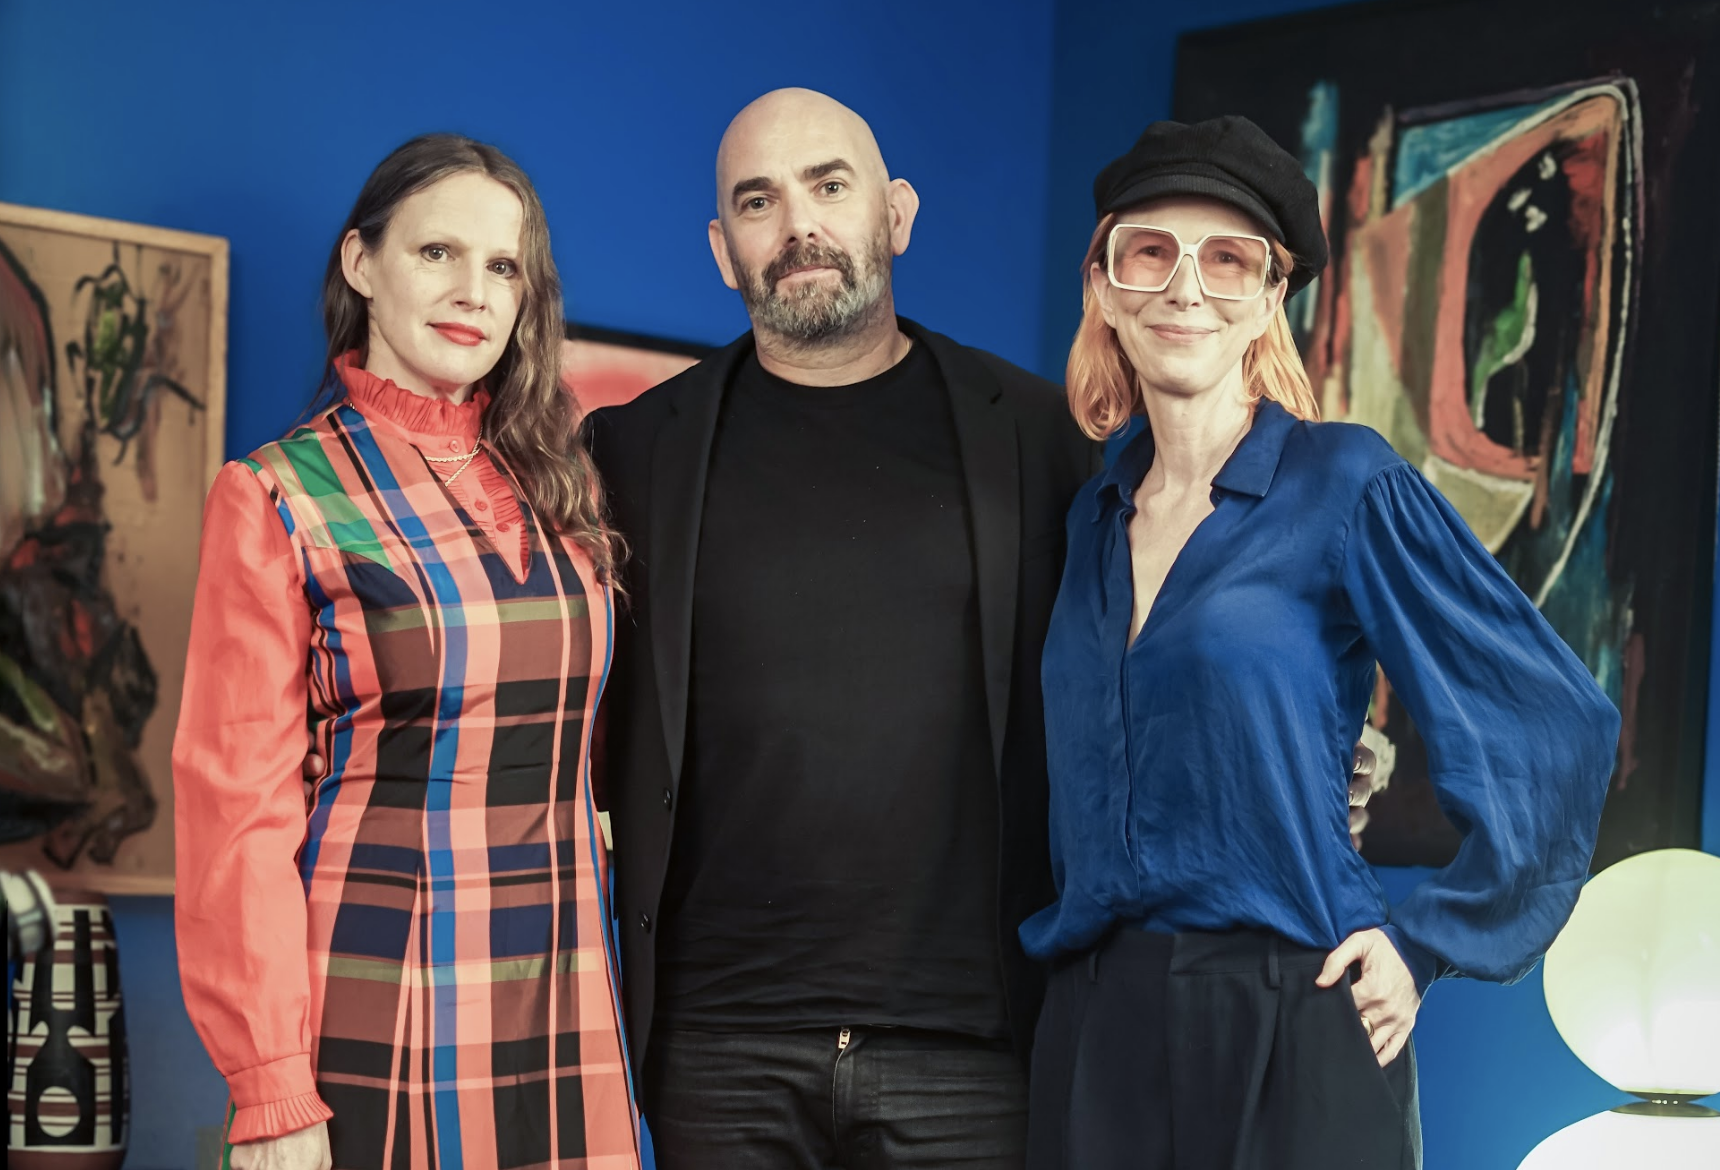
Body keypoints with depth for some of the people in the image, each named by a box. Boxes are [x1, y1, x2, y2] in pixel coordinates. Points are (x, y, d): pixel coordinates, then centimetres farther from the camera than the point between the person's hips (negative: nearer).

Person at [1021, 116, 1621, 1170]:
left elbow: (1558, 734, -6)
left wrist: (1426, 942, -6)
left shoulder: (1345, 484, -5)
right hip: (1095, 1035, 5)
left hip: (1289, 1038, -5)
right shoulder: (1096, 521, 12)